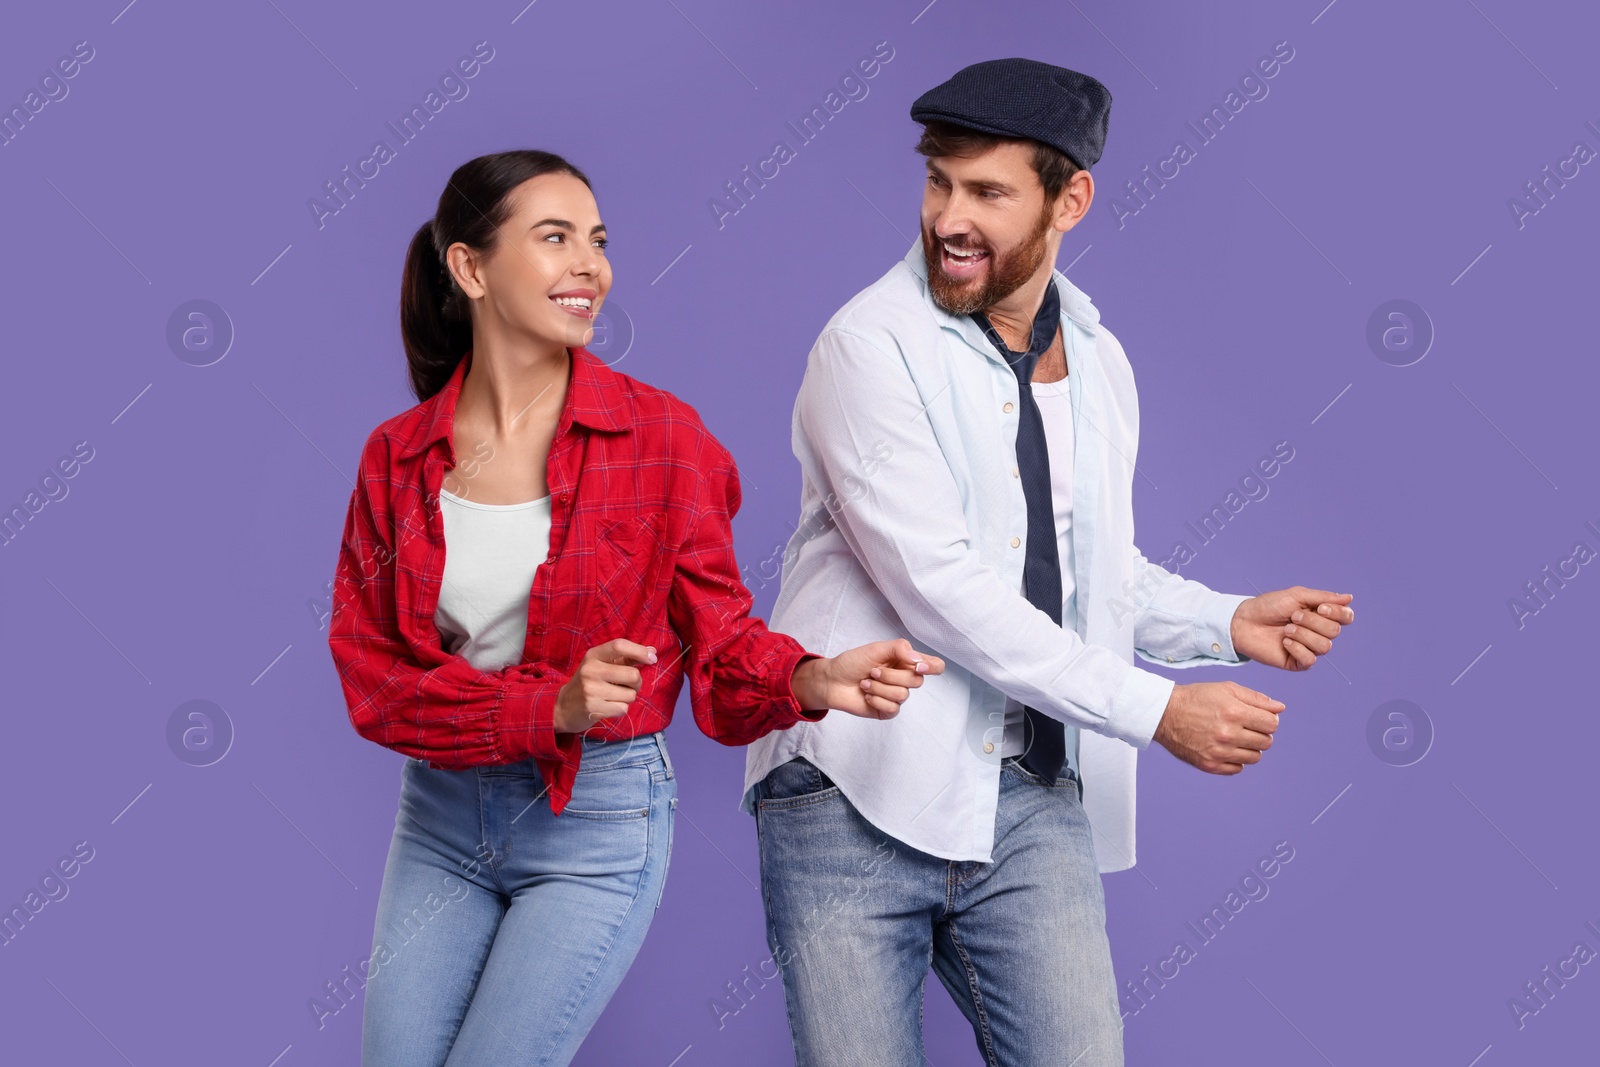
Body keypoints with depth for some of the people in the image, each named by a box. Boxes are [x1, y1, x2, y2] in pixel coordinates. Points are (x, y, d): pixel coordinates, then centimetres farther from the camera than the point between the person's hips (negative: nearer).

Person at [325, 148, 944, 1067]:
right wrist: (550, 706, -22)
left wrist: (812, 679, -27)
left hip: (597, 822, -3)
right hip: (441, 815, 3)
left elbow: (720, 640, -4)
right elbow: (371, 672, -6)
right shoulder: (398, 455, -1)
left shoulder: (658, 433, -8)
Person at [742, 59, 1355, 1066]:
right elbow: (940, 588, -18)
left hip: (1032, 803, 5)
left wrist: (1228, 622, 3)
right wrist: (1156, 710, -16)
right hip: (858, 797, -4)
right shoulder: (872, 345, -10)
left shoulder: (1098, 361, 11)